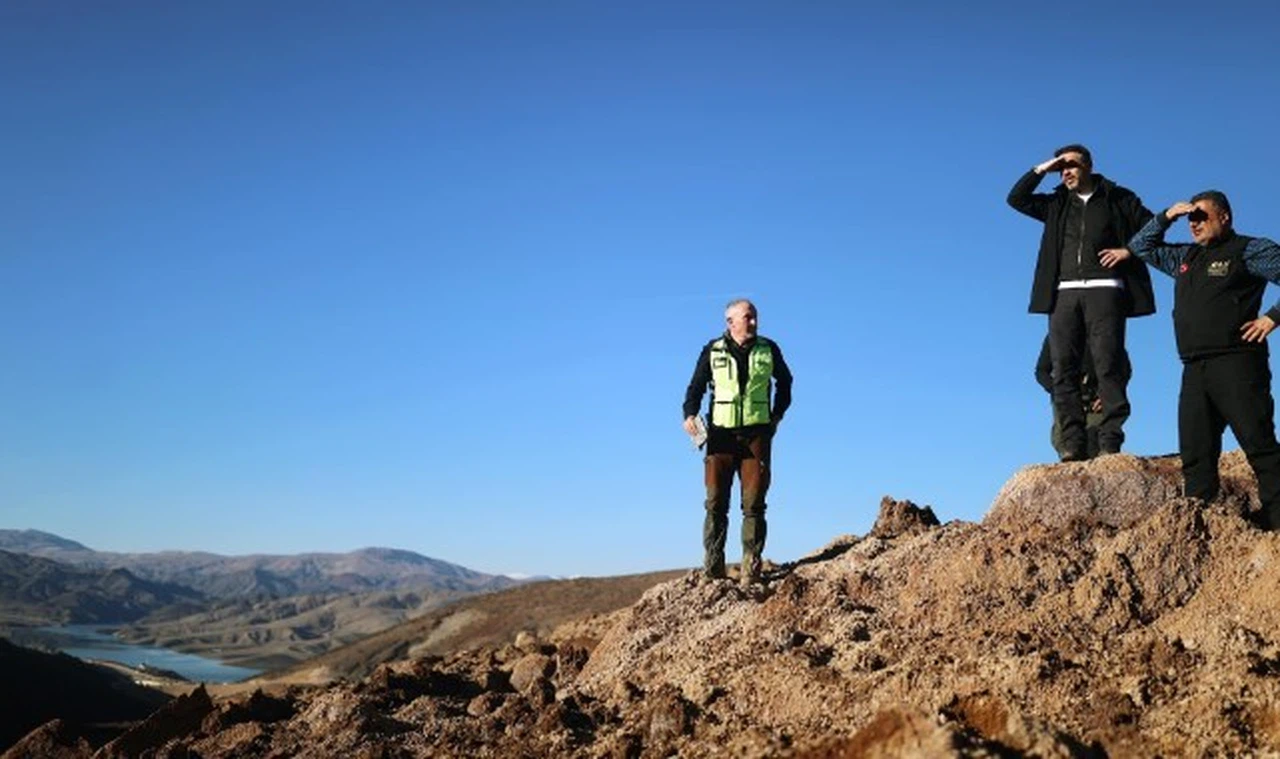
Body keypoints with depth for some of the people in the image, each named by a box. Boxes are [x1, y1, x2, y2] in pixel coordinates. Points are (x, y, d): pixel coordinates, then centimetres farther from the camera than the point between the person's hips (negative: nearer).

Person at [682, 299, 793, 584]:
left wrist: (777, 415, 16)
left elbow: (784, 381, 24)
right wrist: (690, 414, -7)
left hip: (757, 435, 1)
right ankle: (712, 569, 0)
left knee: (754, 505, -2)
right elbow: (696, 387, 10)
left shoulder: (768, 350, 8)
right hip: (721, 433, 0)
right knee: (716, 503, -3)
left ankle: (751, 570, 1)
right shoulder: (712, 352, 5)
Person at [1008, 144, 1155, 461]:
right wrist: (1042, 169, 11)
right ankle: (1073, 444, -9)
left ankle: (1110, 442, -14)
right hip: (1064, 293, 3)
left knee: (1108, 365, -11)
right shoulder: (1057, 204, 23)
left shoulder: (1118, 199, 14)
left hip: (1104, 290, -3)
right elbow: (1016, 198, 17)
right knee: (1063, 369, -7)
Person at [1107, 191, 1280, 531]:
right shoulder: (1185, 257, 23)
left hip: (1235, 363, -7)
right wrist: (1166, 216, 21)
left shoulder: (1250, 250, 3)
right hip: (1195, 369, 7)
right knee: (1195, 453, 0)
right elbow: (1143, 247, 34)